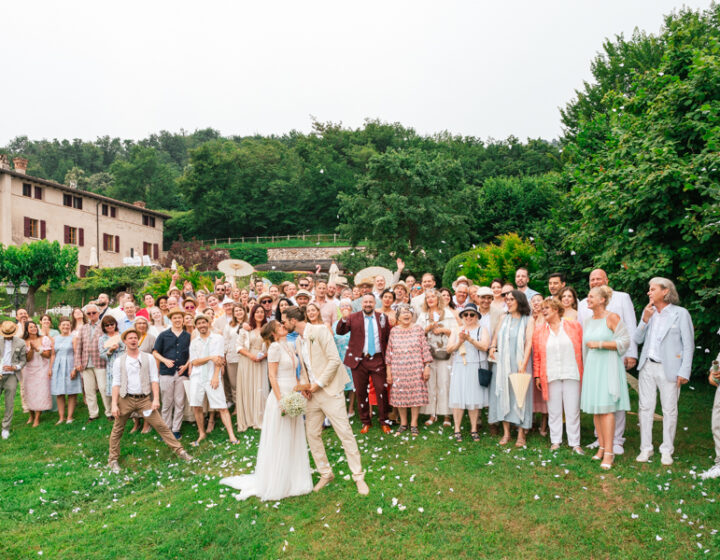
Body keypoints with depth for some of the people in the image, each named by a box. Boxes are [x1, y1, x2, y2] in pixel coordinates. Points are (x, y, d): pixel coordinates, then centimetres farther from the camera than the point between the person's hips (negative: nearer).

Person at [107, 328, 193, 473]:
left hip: (144, 399, -1)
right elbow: (116, 383, 2)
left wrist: (156, 399, -8)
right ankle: (113, 460, 27)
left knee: (160, 425, -3)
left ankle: (179, 451, 1)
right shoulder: (119, 361, 5)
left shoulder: (148, 358, 4)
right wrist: (114, 404, -5)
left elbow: (154, 379, 1)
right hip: (125, 399, 1)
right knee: (117, 430, 9)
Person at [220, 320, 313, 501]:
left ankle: (292, 480, 26)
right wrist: (281, 400, -19)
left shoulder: (289, 347, 12)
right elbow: (272, 375, -15)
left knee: (294, 440, 13)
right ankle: (276, 484, 16)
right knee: (279, 441, 2)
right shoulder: (275, 347, -11)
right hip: (280, 396, -8)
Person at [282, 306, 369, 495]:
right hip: (312, 394, 8)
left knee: (345, 433, -5)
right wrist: (304, 385, 1)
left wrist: (317, 384, -15)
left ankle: (358, 477, 6)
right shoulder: (298, 341, 12)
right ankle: (325, 474, 25)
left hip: (330, 391, -8)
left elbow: (334, 360, -18)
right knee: (312, 434, 9)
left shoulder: (319, 331, -12)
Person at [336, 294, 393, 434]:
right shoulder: (353, 317, 0)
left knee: (382, 390, 2)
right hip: (359, 360, 0)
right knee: (360, 392, 8)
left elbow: (388, 337, 8)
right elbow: (340, 331, -12)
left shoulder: (382, 317, 6)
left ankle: (384, 422, 17)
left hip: (378, 359, 1)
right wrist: (344, 319, -30)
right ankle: (365, 422, 23)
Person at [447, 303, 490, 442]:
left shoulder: (482, 330, 8)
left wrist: (469, 339, -19)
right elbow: (449, 349, 5)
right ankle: (457, 429, 5)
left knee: (475, 399, 0)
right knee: (458, 398, -3)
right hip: (459, 368, 1)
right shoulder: (456, 330, 14)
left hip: (476, 368, -1)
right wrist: (460, 341, -12)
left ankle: (474, 429, 11)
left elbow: (484, 347, -8)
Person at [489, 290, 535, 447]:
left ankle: (521, 434, 7)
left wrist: (523, 364, -16)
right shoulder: (504, 318, 13)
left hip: (519, 363, -4)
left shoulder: (528, 320, 0)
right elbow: (496, 336, 17)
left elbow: (529, 343, -8)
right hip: (502, 363, 4)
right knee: (503, 393, 3)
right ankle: (506, 433, 10)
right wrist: (492, 346, -4)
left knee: (520, 395, -1)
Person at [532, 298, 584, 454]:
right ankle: (555, 441, 18)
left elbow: (582, 349, 3)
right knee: (554, 410, 7)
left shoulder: (574, 326, 3)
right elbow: (536, 356, 6)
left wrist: (583, 372, -1)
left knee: (573, 410, 3)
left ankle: (575, 443, 13)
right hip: (550, 376, 1)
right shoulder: (539, 330, 7)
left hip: (572, 375, -1)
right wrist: (537, 376, 2)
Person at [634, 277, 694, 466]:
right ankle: (646, 448, 16)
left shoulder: (680, 313, -5)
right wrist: (645, 320, -7)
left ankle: (666, 450, 17)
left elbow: (689, 345, -5)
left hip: (668, 369, -4)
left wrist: (684, 372, -10)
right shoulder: (648, 312, 9)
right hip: (647, 367, 4)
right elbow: (638, 339, 8)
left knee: (669, 410, 4)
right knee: (645, 408, 6)